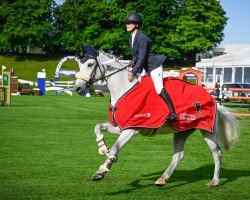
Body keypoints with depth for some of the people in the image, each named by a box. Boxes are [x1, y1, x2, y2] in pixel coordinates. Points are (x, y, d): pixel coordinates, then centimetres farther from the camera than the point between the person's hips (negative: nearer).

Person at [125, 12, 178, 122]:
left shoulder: (142, 38, -20)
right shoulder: (131, 39, 10)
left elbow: (142, 57, -26)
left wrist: (133, 72, -31)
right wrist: (133, 61, -4)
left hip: (153, 65, -11)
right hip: (144, 68, 11)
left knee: (159, 89, -21)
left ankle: (173, 113, -25)